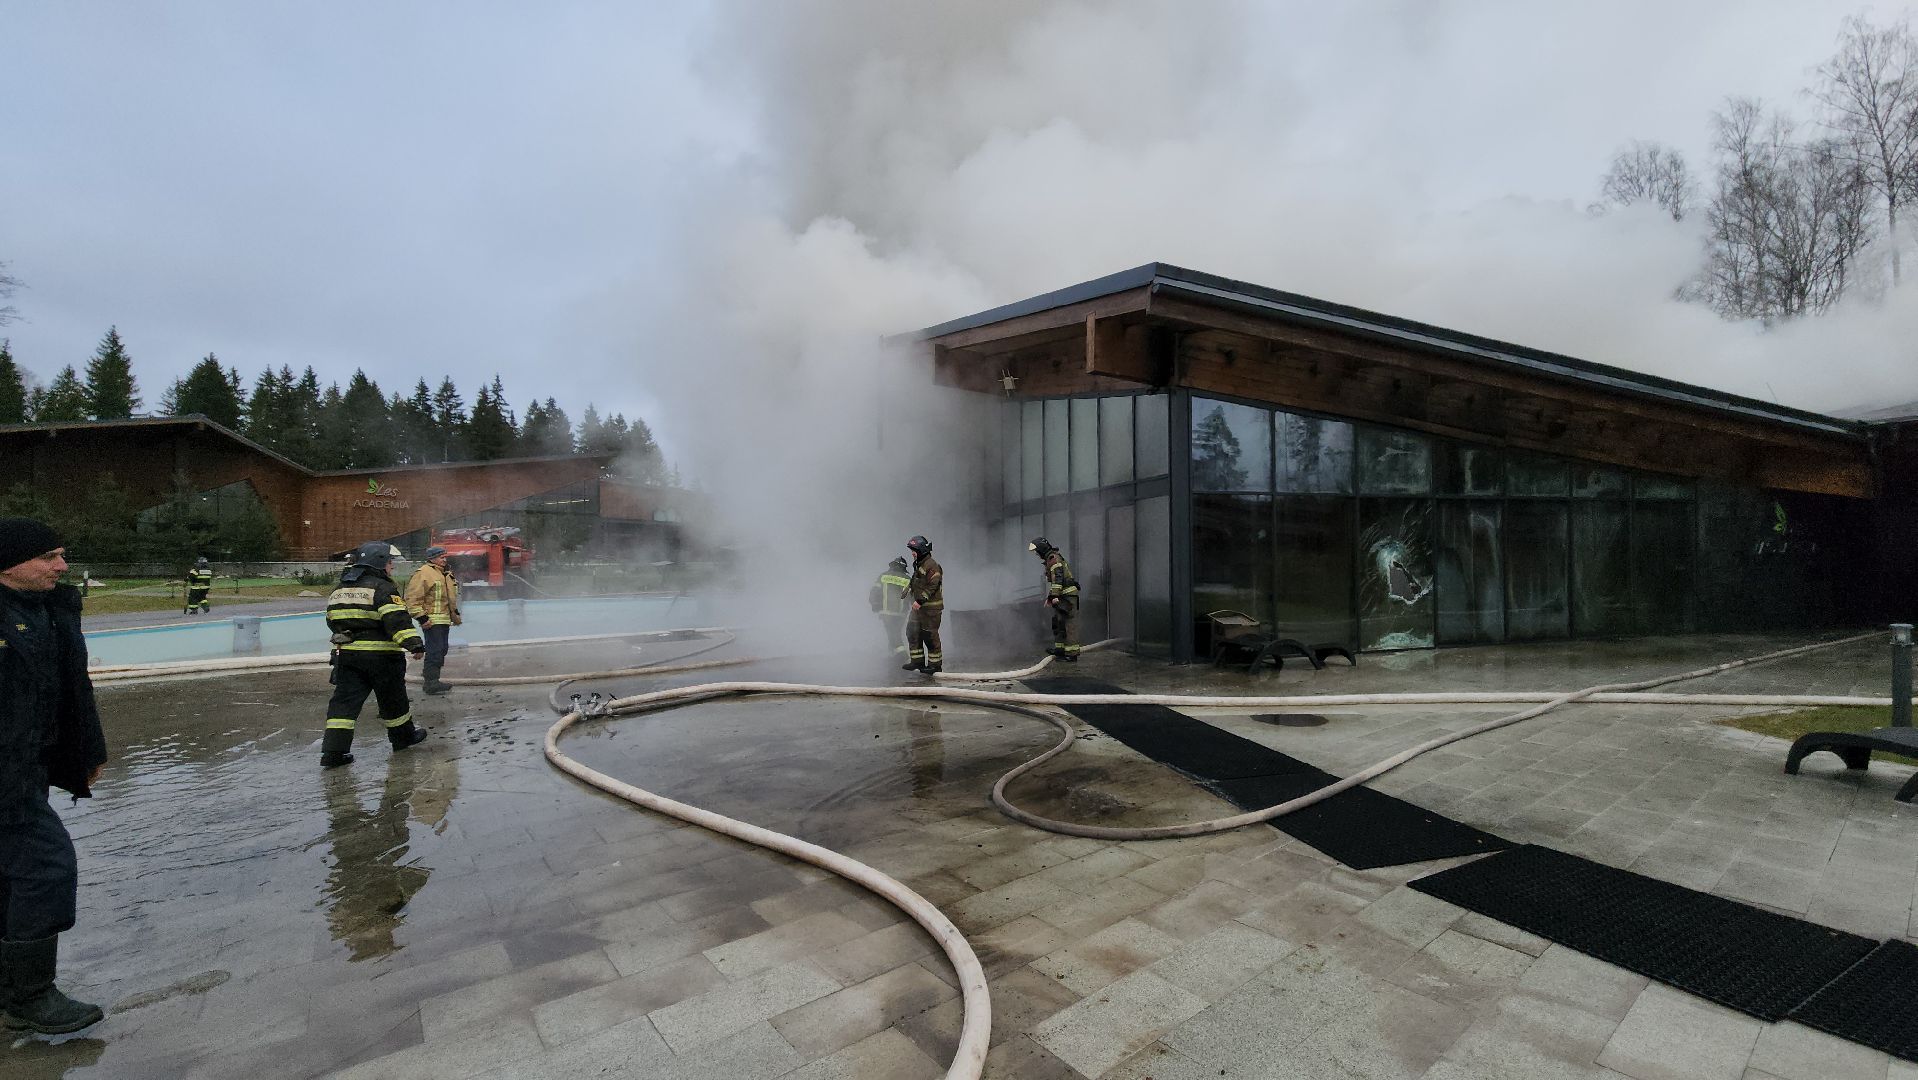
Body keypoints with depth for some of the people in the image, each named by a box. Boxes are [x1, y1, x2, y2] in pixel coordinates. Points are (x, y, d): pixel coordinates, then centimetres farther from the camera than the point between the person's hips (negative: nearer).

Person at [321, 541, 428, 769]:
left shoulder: (340, 589, 14)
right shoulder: (381, 587, -12)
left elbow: (332, 621, 26)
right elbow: (396, 619, -24)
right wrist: (413, 642, -26)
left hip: (345, 654, 6)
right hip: (380, 655, -6)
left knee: (345, 700, 4)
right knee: (393, 698, 10)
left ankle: (333, 750, -4)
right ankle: (403, 736, 27)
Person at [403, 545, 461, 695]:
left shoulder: (445, 574, 21)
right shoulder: (423, 573, -10)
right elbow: (413, 598, -16)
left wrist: (455, 613, 29)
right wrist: (421, 617, -20)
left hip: (444, 619, 10)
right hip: (432, 620, -9)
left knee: (441, 649, 14)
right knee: (435, 650, -11)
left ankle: (429, 673, 26)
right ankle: (431, 682, -9)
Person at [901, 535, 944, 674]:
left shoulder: (931, 566, -17)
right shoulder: (919, 565, 15)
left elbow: (932, 586, -23)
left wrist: (920, 600, -26)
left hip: (931, 608, -10)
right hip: (919, 606, 10)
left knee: (930, 636, -3)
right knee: (913, 632, 10)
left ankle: (935, 664, 7)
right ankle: (917, 661, 19)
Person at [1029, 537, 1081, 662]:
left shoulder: (1054, 558, -12)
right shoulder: (1049, 559, 21)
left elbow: (1057, 578, -22)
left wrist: (1054, 596, -27)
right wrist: (1049, 598, 29)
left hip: (1068, 594, -10)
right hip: (1062, 596, 10)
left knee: (1069, 624, -10)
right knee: (1058, 622, 14)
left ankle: (1072, 652, -10)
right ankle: (1060, 649, 19)